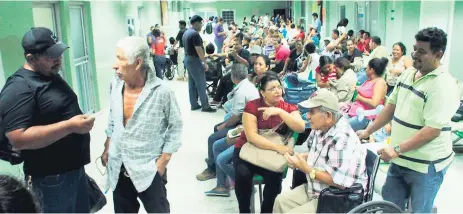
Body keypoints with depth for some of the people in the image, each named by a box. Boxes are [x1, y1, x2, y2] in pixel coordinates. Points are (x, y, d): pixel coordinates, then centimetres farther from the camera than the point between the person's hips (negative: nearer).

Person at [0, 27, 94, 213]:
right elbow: (18, 139, -29)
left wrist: (80, 121, 10)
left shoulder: (53, 76, 9)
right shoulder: (19, 88, -20)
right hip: (52, 178, -9)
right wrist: (70, 126, -31)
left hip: (76, 167, 9)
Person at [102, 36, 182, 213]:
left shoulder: (162, 92, -20)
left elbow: (175, 127, -9)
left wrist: (163, 161, -11)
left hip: (149, 170, -5)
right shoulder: (115, 85, -4)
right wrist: (107, 149, 13)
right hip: (118, 168, 5)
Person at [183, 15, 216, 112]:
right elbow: (199, 50, -22)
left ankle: (194, 105, 17)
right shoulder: (195, 34, -19)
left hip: (187, 59, 10)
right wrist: (205, 63, -17)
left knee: (192, 83, 12)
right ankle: (205, 106, 0)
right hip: (194, 60, -10)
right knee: (201, 84, -5)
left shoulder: (186, 33, 12)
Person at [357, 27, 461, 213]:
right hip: (400, 160, 7)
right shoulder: (408, 73, 5)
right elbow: (391, 106, 11)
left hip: (426, 164, -7)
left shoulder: (444, 85, -20)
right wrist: (367, 132, 8)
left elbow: (432, 130, -24)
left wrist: (397, 149, -26)